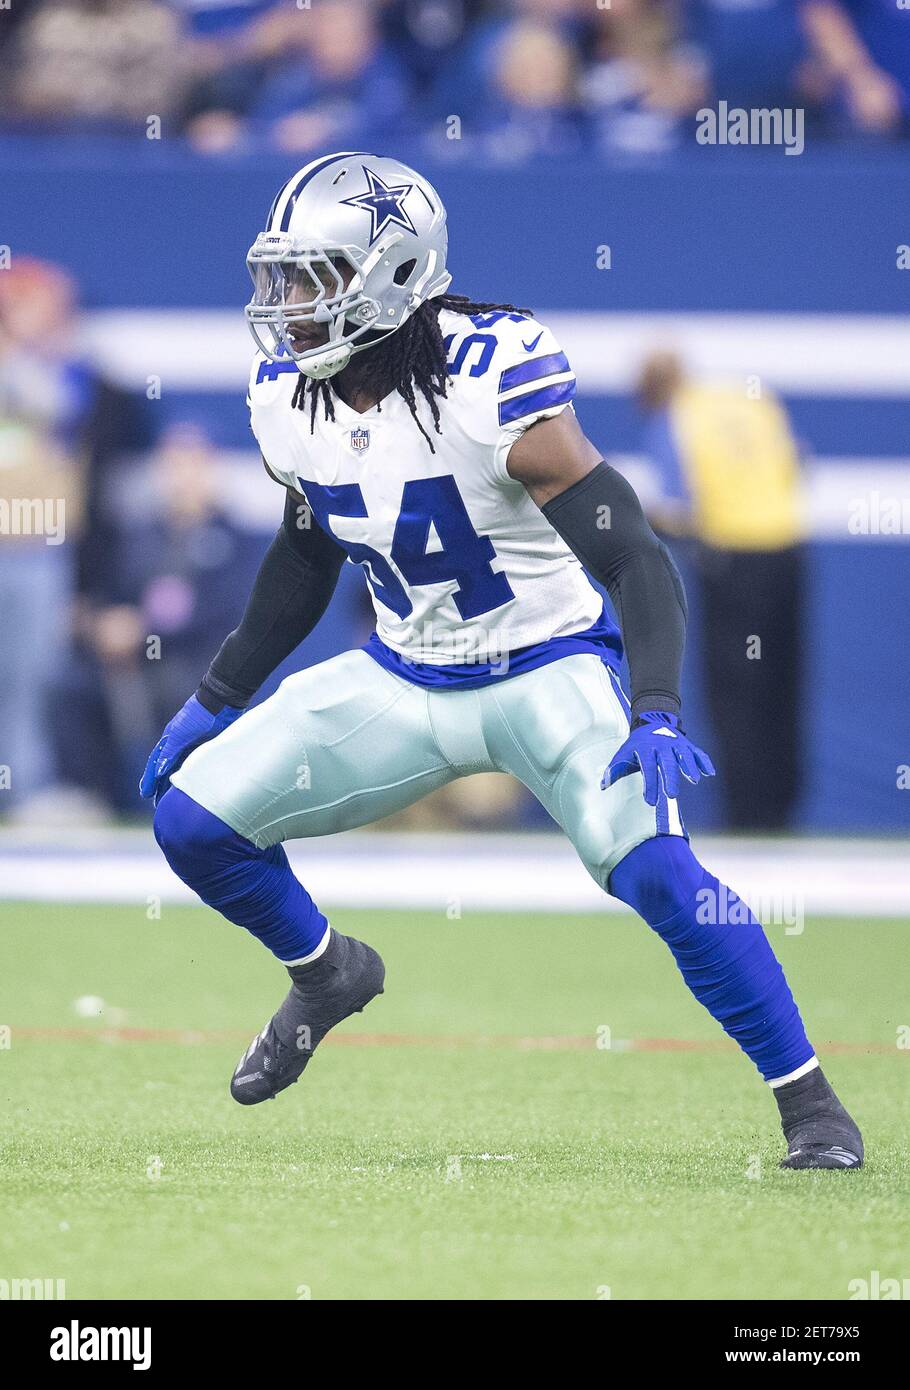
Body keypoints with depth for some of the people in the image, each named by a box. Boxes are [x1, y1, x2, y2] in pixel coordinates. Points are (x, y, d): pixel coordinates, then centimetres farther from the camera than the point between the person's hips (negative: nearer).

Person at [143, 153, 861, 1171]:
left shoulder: (493, 386, -26)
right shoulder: (288, 401, -7)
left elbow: (633, 555, -25)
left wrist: (656, 714, -37)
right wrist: (213, 702, 16)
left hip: (548, 668, -6)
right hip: (404, 682, 6)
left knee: (655, 870, -27)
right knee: (191, 819, -3)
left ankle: (809, 1102, -11)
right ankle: (329, 975, 27)